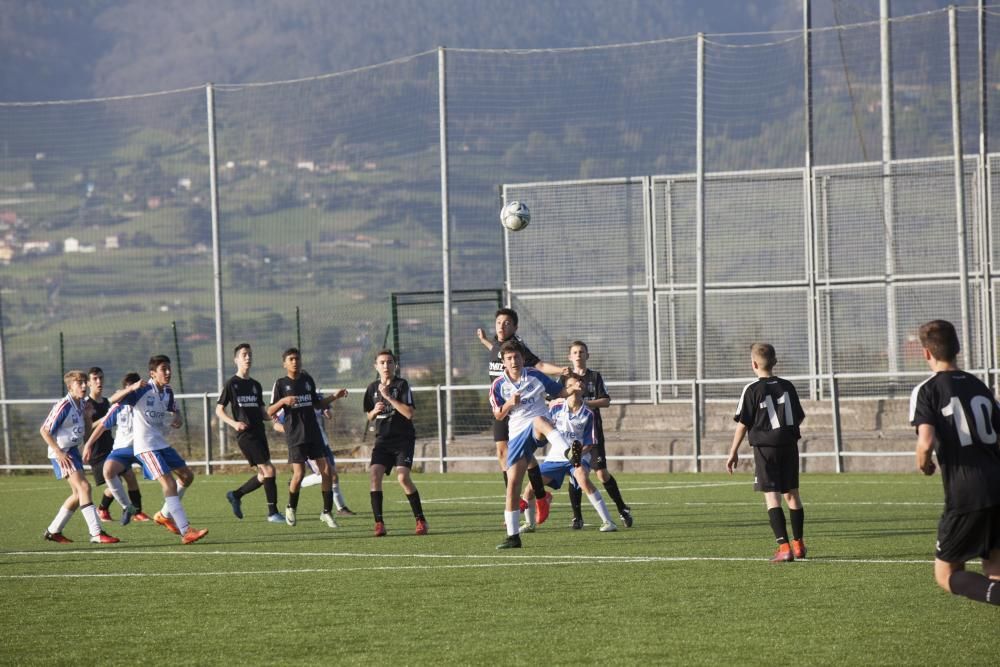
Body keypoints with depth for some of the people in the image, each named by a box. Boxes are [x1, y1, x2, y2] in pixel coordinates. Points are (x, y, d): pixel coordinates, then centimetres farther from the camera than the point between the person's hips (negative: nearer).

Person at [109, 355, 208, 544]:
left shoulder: (167, 392, 8)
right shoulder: (143, 390, -15)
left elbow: (173, 414, 20)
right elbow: (114, 400, -22)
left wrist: (176, 419, -4)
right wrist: (131, 388, -39)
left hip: (161, 443, 9)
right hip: (145, 446, -9)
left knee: (187, 476, 14)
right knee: (169, 484, -17)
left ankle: (165, 515, 30)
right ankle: (186, 532, -20)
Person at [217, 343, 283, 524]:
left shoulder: (256, 385, 16)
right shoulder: (232, 384, -2)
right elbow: (219, 410, -2)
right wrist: (234, 423, -18)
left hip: (259, 433, 7)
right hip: (245, 435, -7)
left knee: (263, 476, 7)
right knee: (268, 470, -14)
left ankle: (236, 495, 27)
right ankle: (273, 512, -9)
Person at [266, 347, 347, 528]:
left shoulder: (307, 379, 10)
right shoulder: (281, 384, -2)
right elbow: (270, 412, -5)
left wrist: (334, 396, 7)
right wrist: (283, 401, -22)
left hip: (314, 432, 4)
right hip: (295, 436, -4)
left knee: (326, 469, -5)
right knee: (299, 473, -11)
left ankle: (327, 513, 4)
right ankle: (291, 508, 16)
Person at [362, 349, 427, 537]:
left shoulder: (402, 385, -5)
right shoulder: (373, 388, 9)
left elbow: (410, 413, -15)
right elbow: (369, 417, 19)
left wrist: (389, 397, -18)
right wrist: (375, 411, -4)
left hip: (403, 439, -4)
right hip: (382, 440, 4)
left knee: (402, 477, -19)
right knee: (374, 473, -16)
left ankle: (420, 520, -5)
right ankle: (379, 522, -12)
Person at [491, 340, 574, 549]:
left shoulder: (535, 376, 4)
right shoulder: (499, 385, 6)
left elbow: (560, 392, 14)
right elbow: (498, 416, 5)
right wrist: (509, 403, -11)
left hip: (537, 427, -3)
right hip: (517, 433, 3)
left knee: (539, 420, -41)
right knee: (513, 482, -5)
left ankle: (569, 453, -70)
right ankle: (513, 536, 3)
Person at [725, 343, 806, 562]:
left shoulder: (752, 390, -8)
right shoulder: (787, 387, 5)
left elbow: (743, 424, -7)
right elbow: (799, 418, 12)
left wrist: (733, 452, 1)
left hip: (765, 447, -5)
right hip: (789, 445, 5)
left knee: (772, 496, -6)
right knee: (792, 494, 16)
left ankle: (784, 546, -18)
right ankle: (798, 544, 26)